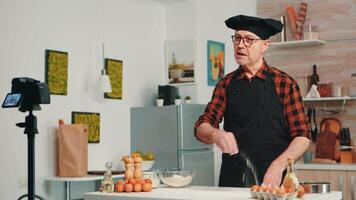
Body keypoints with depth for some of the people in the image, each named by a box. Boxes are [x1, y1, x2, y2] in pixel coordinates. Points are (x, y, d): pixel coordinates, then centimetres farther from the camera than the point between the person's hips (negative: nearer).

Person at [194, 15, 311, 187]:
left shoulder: (285, 83, -1)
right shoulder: (225, 85, 8)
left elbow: (302, 137, -4)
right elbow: (201, 127, -1)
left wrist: (278, 166, -20)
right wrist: (216, 135, -24)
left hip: (274, 180, -2)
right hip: (231, 181, 2)